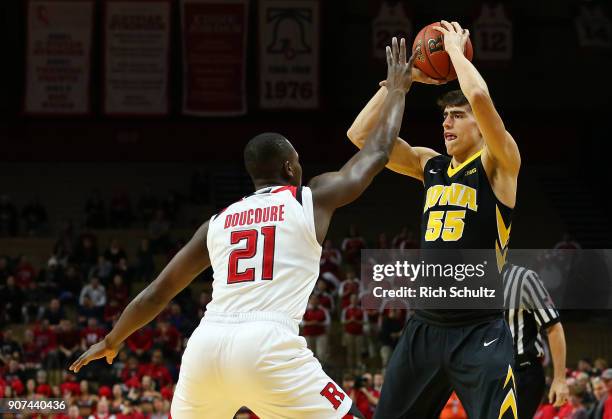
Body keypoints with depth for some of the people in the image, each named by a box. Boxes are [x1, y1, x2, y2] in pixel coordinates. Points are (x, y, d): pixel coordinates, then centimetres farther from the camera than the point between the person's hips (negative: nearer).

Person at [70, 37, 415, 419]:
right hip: (268, 346, -5)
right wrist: (397, 91, 43)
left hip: (207, 344, 5)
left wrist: (112, 341, 43)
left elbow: (156, 294, 29)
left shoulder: (219, 222, 24)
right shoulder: (312, 199, 14)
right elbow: (376, 155, 27)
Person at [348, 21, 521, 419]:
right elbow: (361, 134, 10)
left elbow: (481, 97, -22)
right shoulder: (430, 165, 14)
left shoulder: (499, 164, -5)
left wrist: (456, 49, -6)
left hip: (479, 330, -7)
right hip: (425, 327, 7)